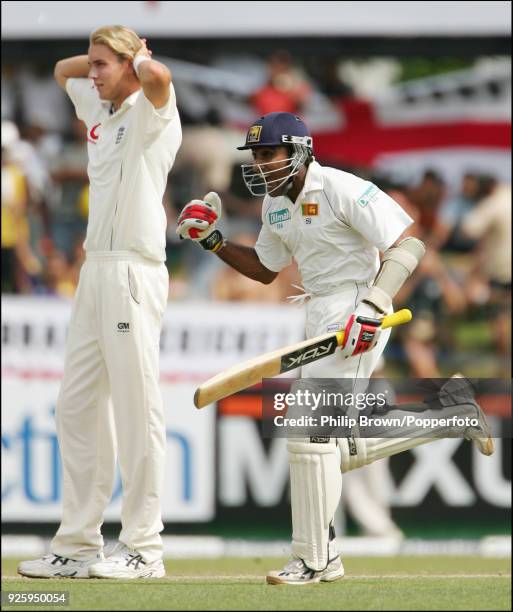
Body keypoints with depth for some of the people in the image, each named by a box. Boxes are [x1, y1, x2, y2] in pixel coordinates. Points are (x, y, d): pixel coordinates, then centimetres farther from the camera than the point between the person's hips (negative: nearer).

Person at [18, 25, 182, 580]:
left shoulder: (152, 113, -5)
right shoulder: (100, 111, 19)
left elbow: (158, 75, -29)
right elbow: (62, 70, 37)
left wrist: (137, 58, -7)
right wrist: (104, 55, 20)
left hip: (134, 273, -9)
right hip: (94, 271, 9)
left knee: (136, 408, -8)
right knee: (77, 407, 7)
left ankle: (143, 549, -7)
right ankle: (77, 547, 10)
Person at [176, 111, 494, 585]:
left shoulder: (342, 190, -15)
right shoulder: (276, 205, 12)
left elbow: (409, 243, -18)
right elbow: (265, 271, 26)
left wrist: (374, 305, -28)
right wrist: (213, 242, 11)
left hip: (355, 315, -10)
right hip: (321, 320, 10)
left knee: (311, 431, -14)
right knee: (335, 448, 11)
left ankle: (315, 560, -5)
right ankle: (450, 413, 24)